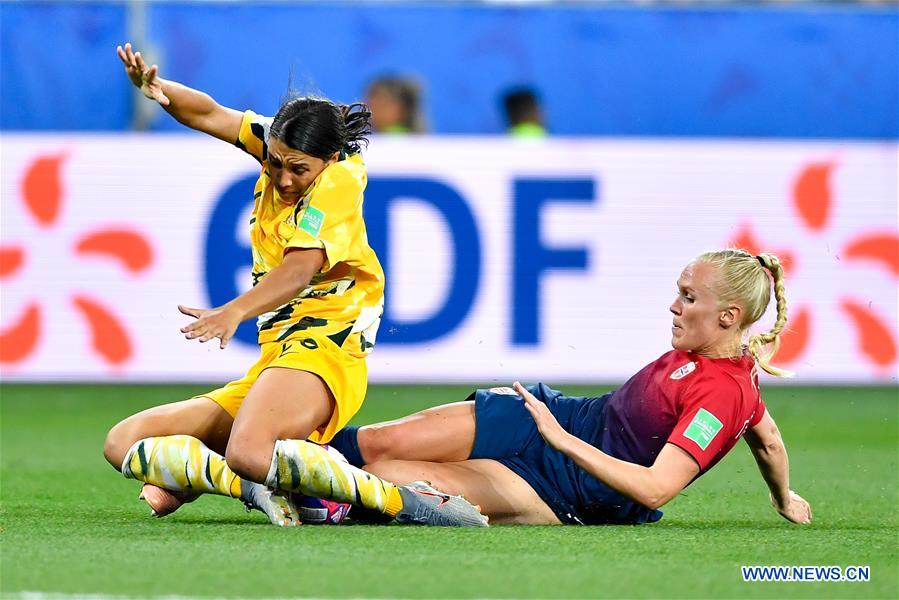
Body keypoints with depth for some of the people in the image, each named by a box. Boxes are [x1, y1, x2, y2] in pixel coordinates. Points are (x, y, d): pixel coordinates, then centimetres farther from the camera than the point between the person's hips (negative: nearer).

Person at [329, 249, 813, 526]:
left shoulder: (721, 394, -26)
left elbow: (655, 488, -31)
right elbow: (768, 438, 19)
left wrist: (564, 441, -27)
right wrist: (784, 498, 39)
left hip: (560, 491, -8)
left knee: (385, 477, -19)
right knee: (380, 444, -5)